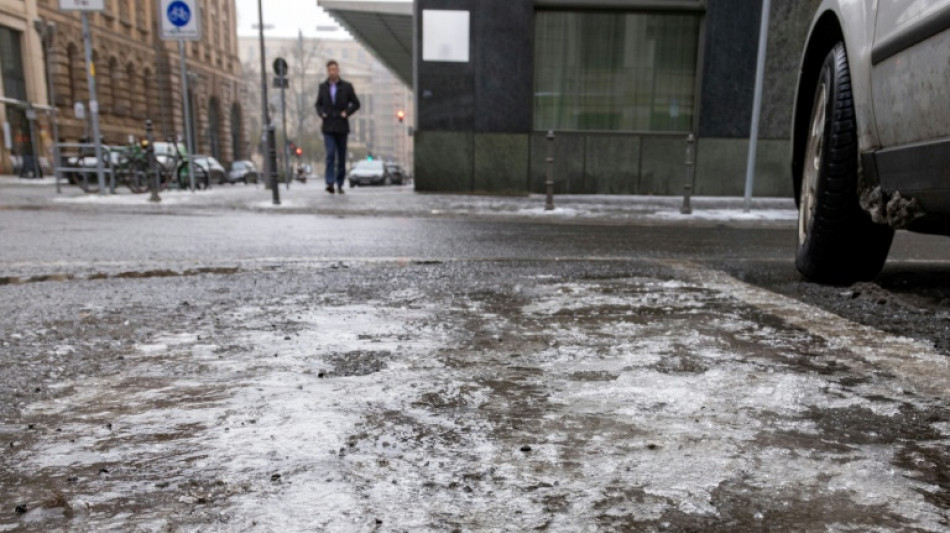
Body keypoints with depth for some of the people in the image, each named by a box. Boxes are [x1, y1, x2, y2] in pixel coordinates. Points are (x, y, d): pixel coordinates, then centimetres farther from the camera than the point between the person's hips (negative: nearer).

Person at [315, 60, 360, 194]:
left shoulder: (347, 86, 3)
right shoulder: (323, 87, 8)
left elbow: (356, 103, 6)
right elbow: (318, 104, 17)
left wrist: (347, 113, -9)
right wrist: (321, 113, -3)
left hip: (342, 127, 0)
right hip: (328, 128, 0)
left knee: (342, 157, 5)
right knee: (330, 154, -14)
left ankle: (340, 184, 15)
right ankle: (330, 183, -17)